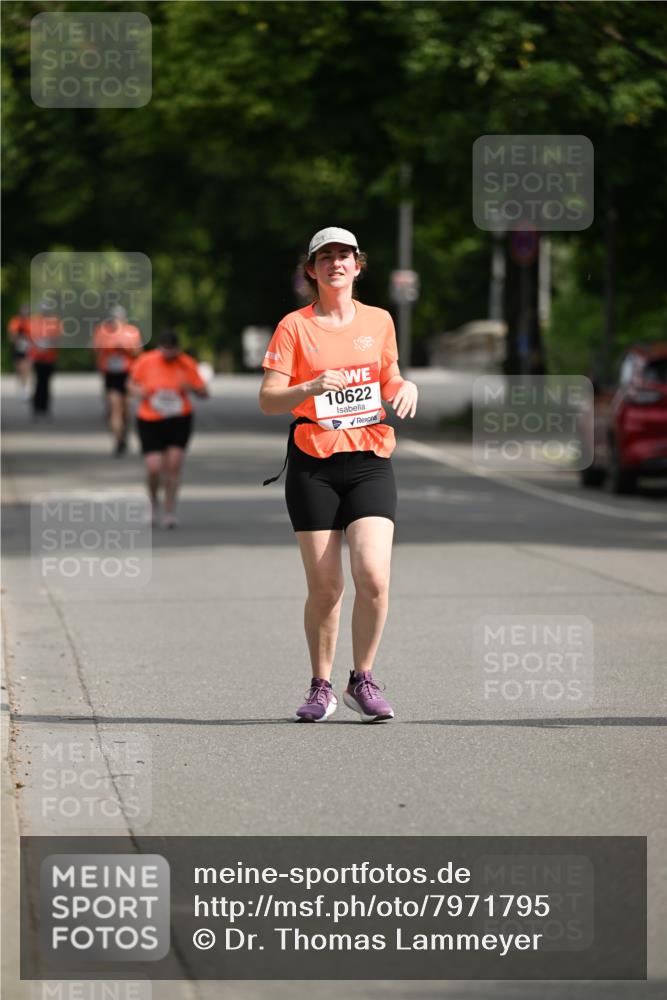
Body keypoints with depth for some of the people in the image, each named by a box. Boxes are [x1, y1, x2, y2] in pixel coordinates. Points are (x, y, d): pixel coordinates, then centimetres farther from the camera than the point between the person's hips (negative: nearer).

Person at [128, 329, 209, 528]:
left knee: (173, 466, -9)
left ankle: (169, 512, 6)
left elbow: (204, 393, -2)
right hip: (150, 422, 0)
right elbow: (132, 383, 9)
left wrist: (191, 387, -23)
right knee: (154, 469, -10)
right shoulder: (145, 362, -8)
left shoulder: (187, 364, -7)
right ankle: (153, 500, 23)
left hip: (179, 421, 0)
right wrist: (137, 391, -14)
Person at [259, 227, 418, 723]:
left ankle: (363, 680, 5)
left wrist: (407, 386, 1)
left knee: (374, 576, -14)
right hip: (313, 466, -2)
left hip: (370, 462, 2)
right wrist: (311, 387, -22)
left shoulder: (379, 320, 10)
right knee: (325, 586, -2)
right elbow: (268, 399, -4)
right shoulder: (294, 327, 1)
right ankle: (321, 687, 16)